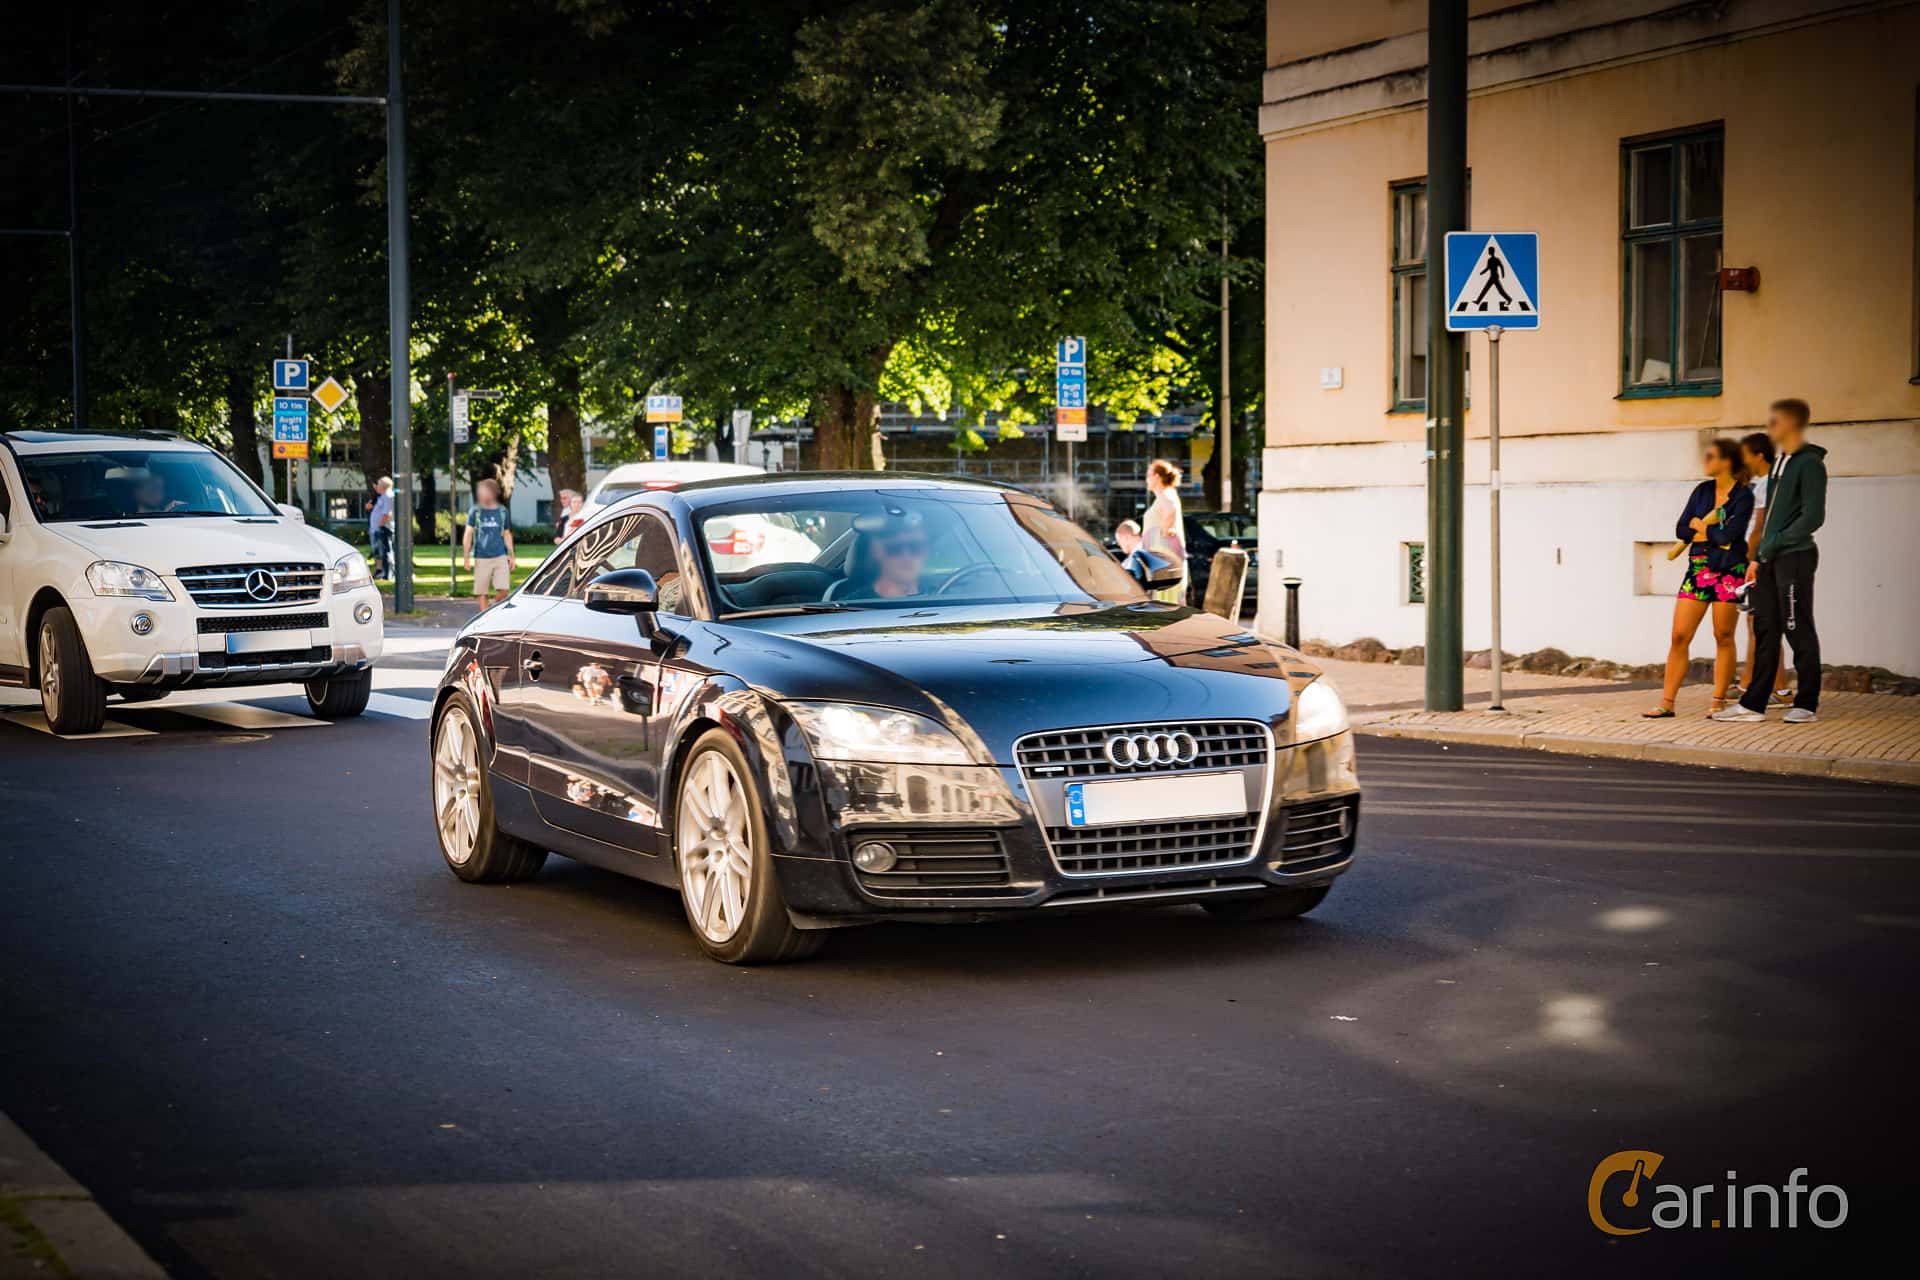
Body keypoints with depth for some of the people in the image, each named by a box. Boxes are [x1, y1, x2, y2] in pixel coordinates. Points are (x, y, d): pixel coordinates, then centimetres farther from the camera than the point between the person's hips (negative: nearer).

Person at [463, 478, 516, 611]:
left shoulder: (502, 511, 7)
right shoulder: (475, 512, 1)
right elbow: (468, 535, 1)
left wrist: (511, 556, 11)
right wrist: (467, 558, -6)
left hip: (500, 557, 1)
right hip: (481, 558, -1)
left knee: (504, 589, -10)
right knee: (483, 593, 1)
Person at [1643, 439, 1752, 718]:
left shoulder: (1743, 495, -6)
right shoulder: (1702, 491, 11)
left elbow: (1730, 534, -18)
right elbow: (1681, 530, 6)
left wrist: (1699, 526, -3)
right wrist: (1712, 532, -8)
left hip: (1728, 570, -5)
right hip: (1698, 568, 5)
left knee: (1723, 637, 0)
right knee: (1679, 636, -1)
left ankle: (1719, 701, 8)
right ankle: (1667, 702, 2)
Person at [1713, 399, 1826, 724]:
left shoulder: (1809, 463, -9)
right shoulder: (1779, 463, 18)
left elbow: (1812, 517, -16)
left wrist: (1773, 544, -15)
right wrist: (1758, 558, 14)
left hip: (1794, 557, -8)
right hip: (1770, 560, 8)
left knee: (1798, 631, -3)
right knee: (1765, 632, 7)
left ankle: (1807, 705, 4)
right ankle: (1753, 705, 9)